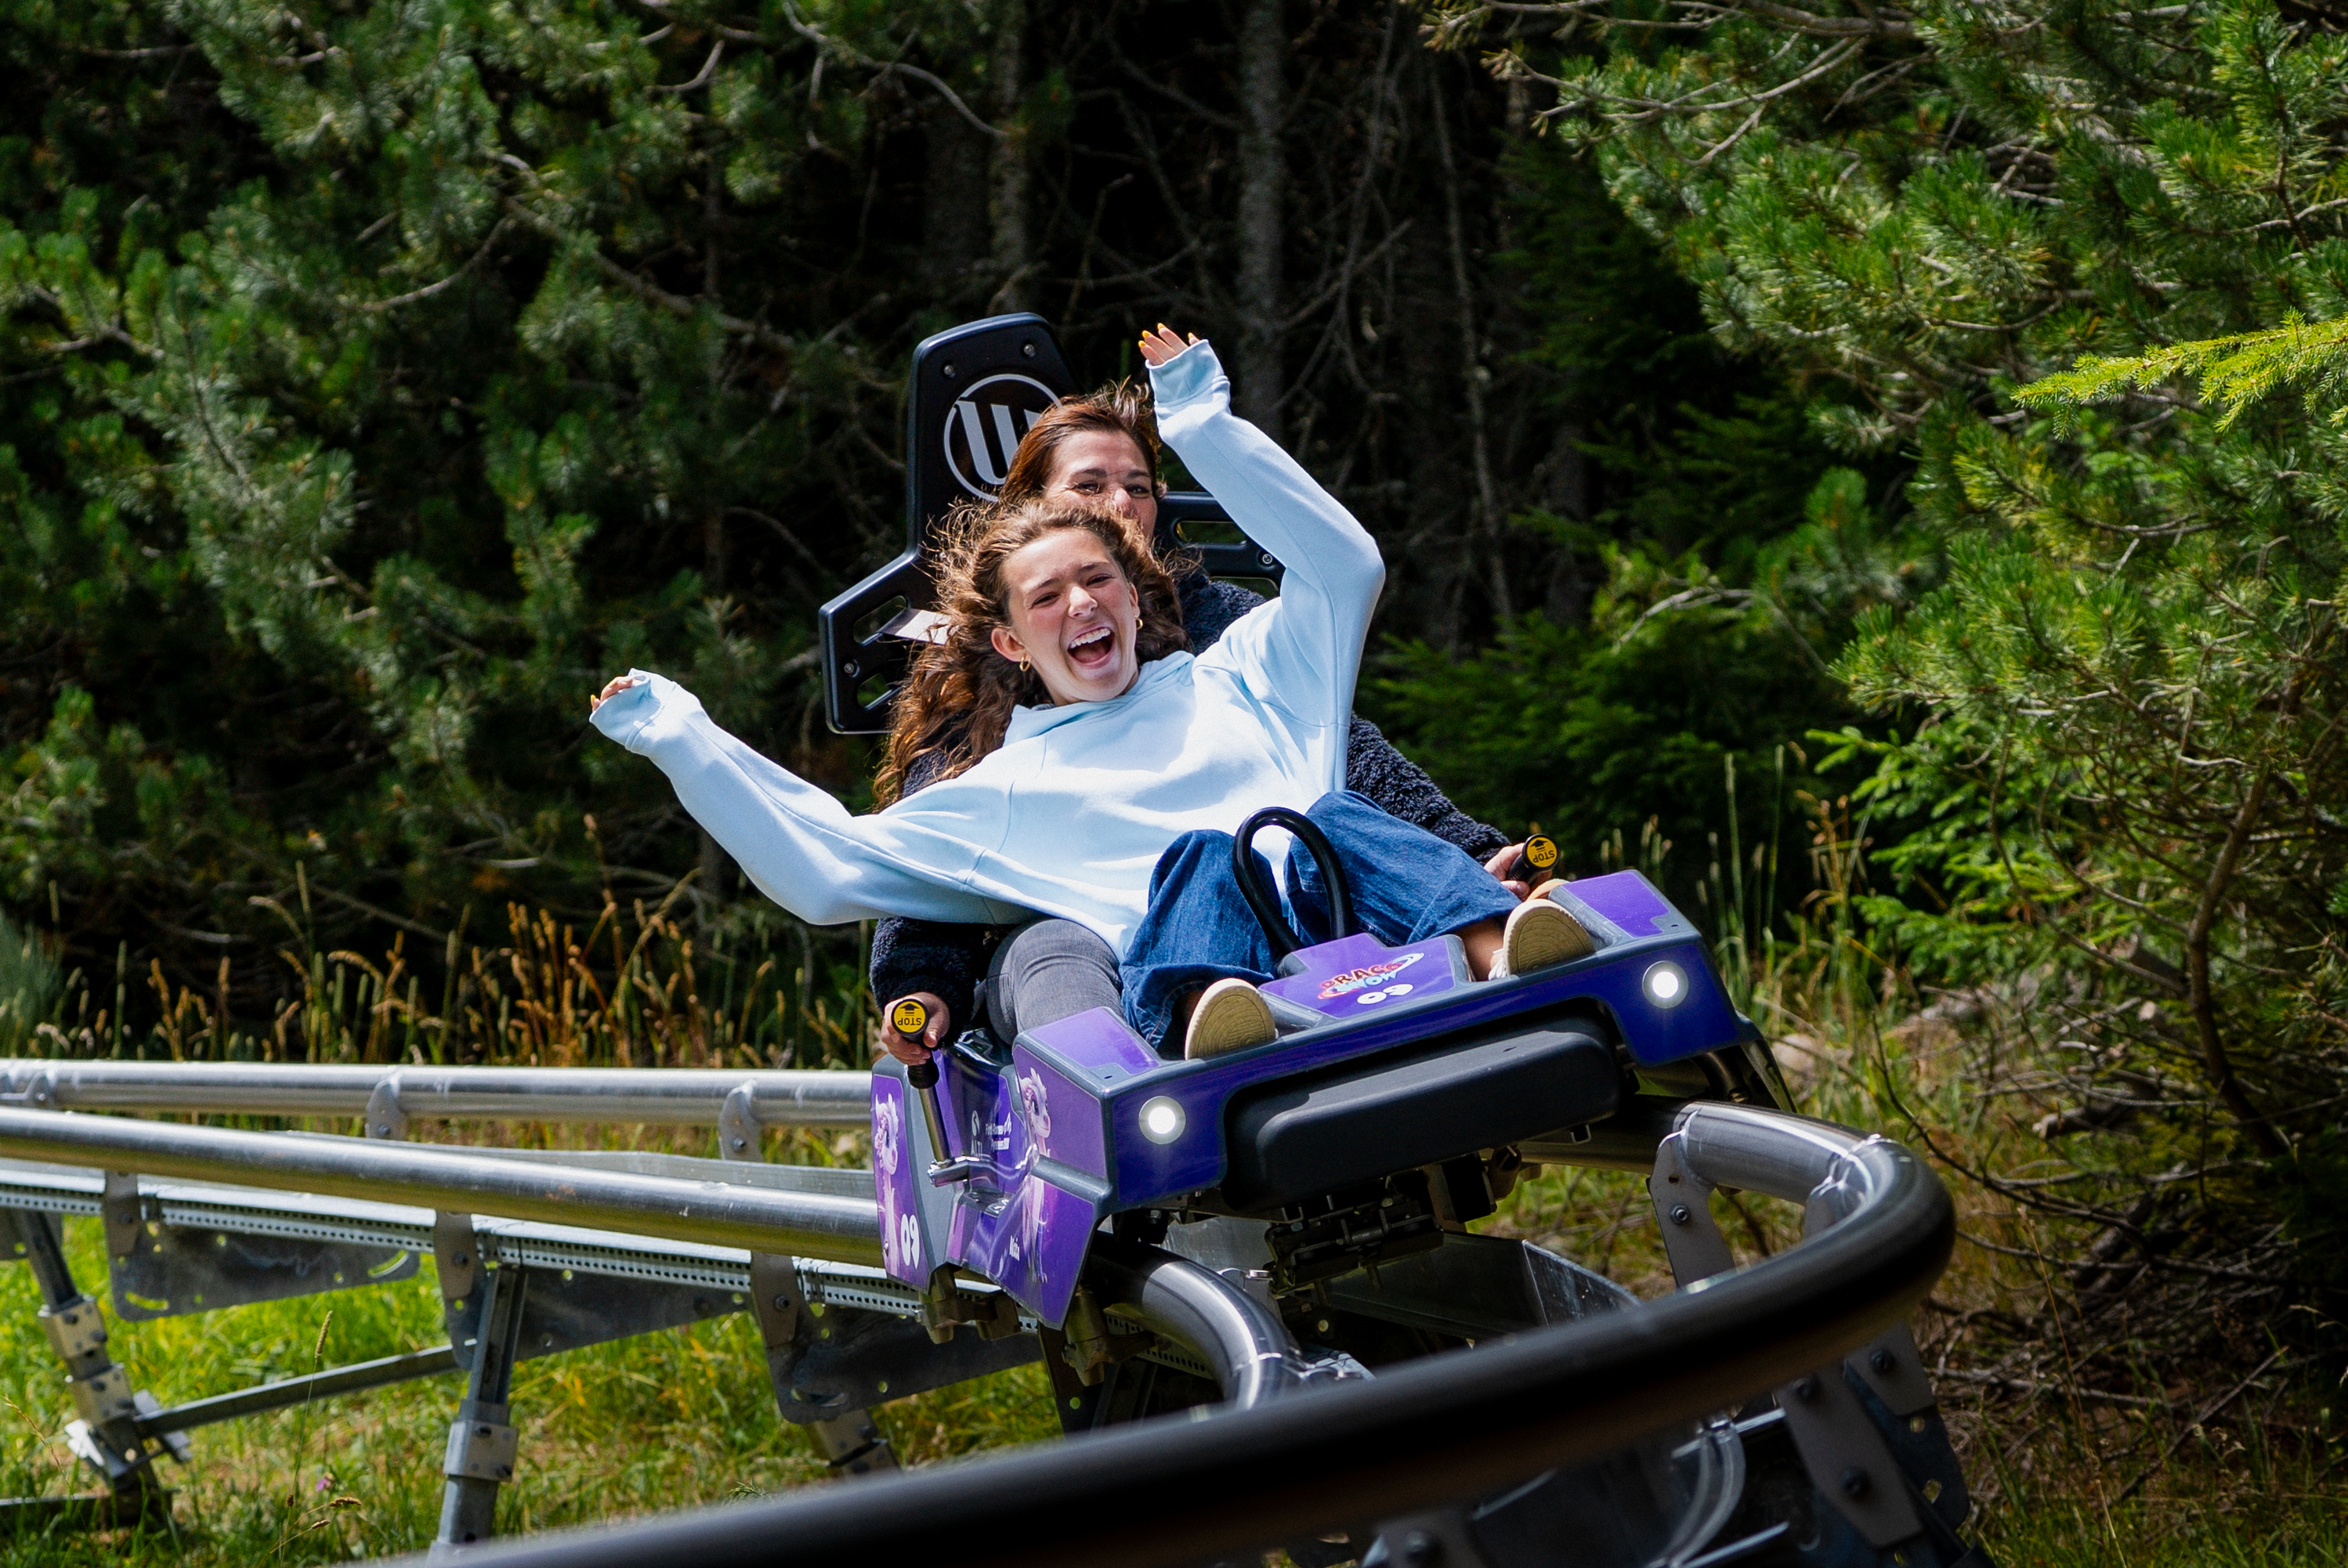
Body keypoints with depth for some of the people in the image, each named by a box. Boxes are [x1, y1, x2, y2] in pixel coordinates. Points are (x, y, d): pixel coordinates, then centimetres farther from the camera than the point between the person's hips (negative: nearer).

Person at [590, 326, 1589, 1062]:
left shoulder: (1233, 679, 36)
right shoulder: (1000, 791, 31)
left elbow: (1345, 564, 35)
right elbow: (823, 870, 26)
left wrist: (1206, 428, 35)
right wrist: (683, 741, 24)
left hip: (1340, 916, 2)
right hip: (1177, 960, -2)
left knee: (1330, 821, -32)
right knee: (1200, 857, -36)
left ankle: (1497, 948, -63)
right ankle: (1213, 1024, -70)